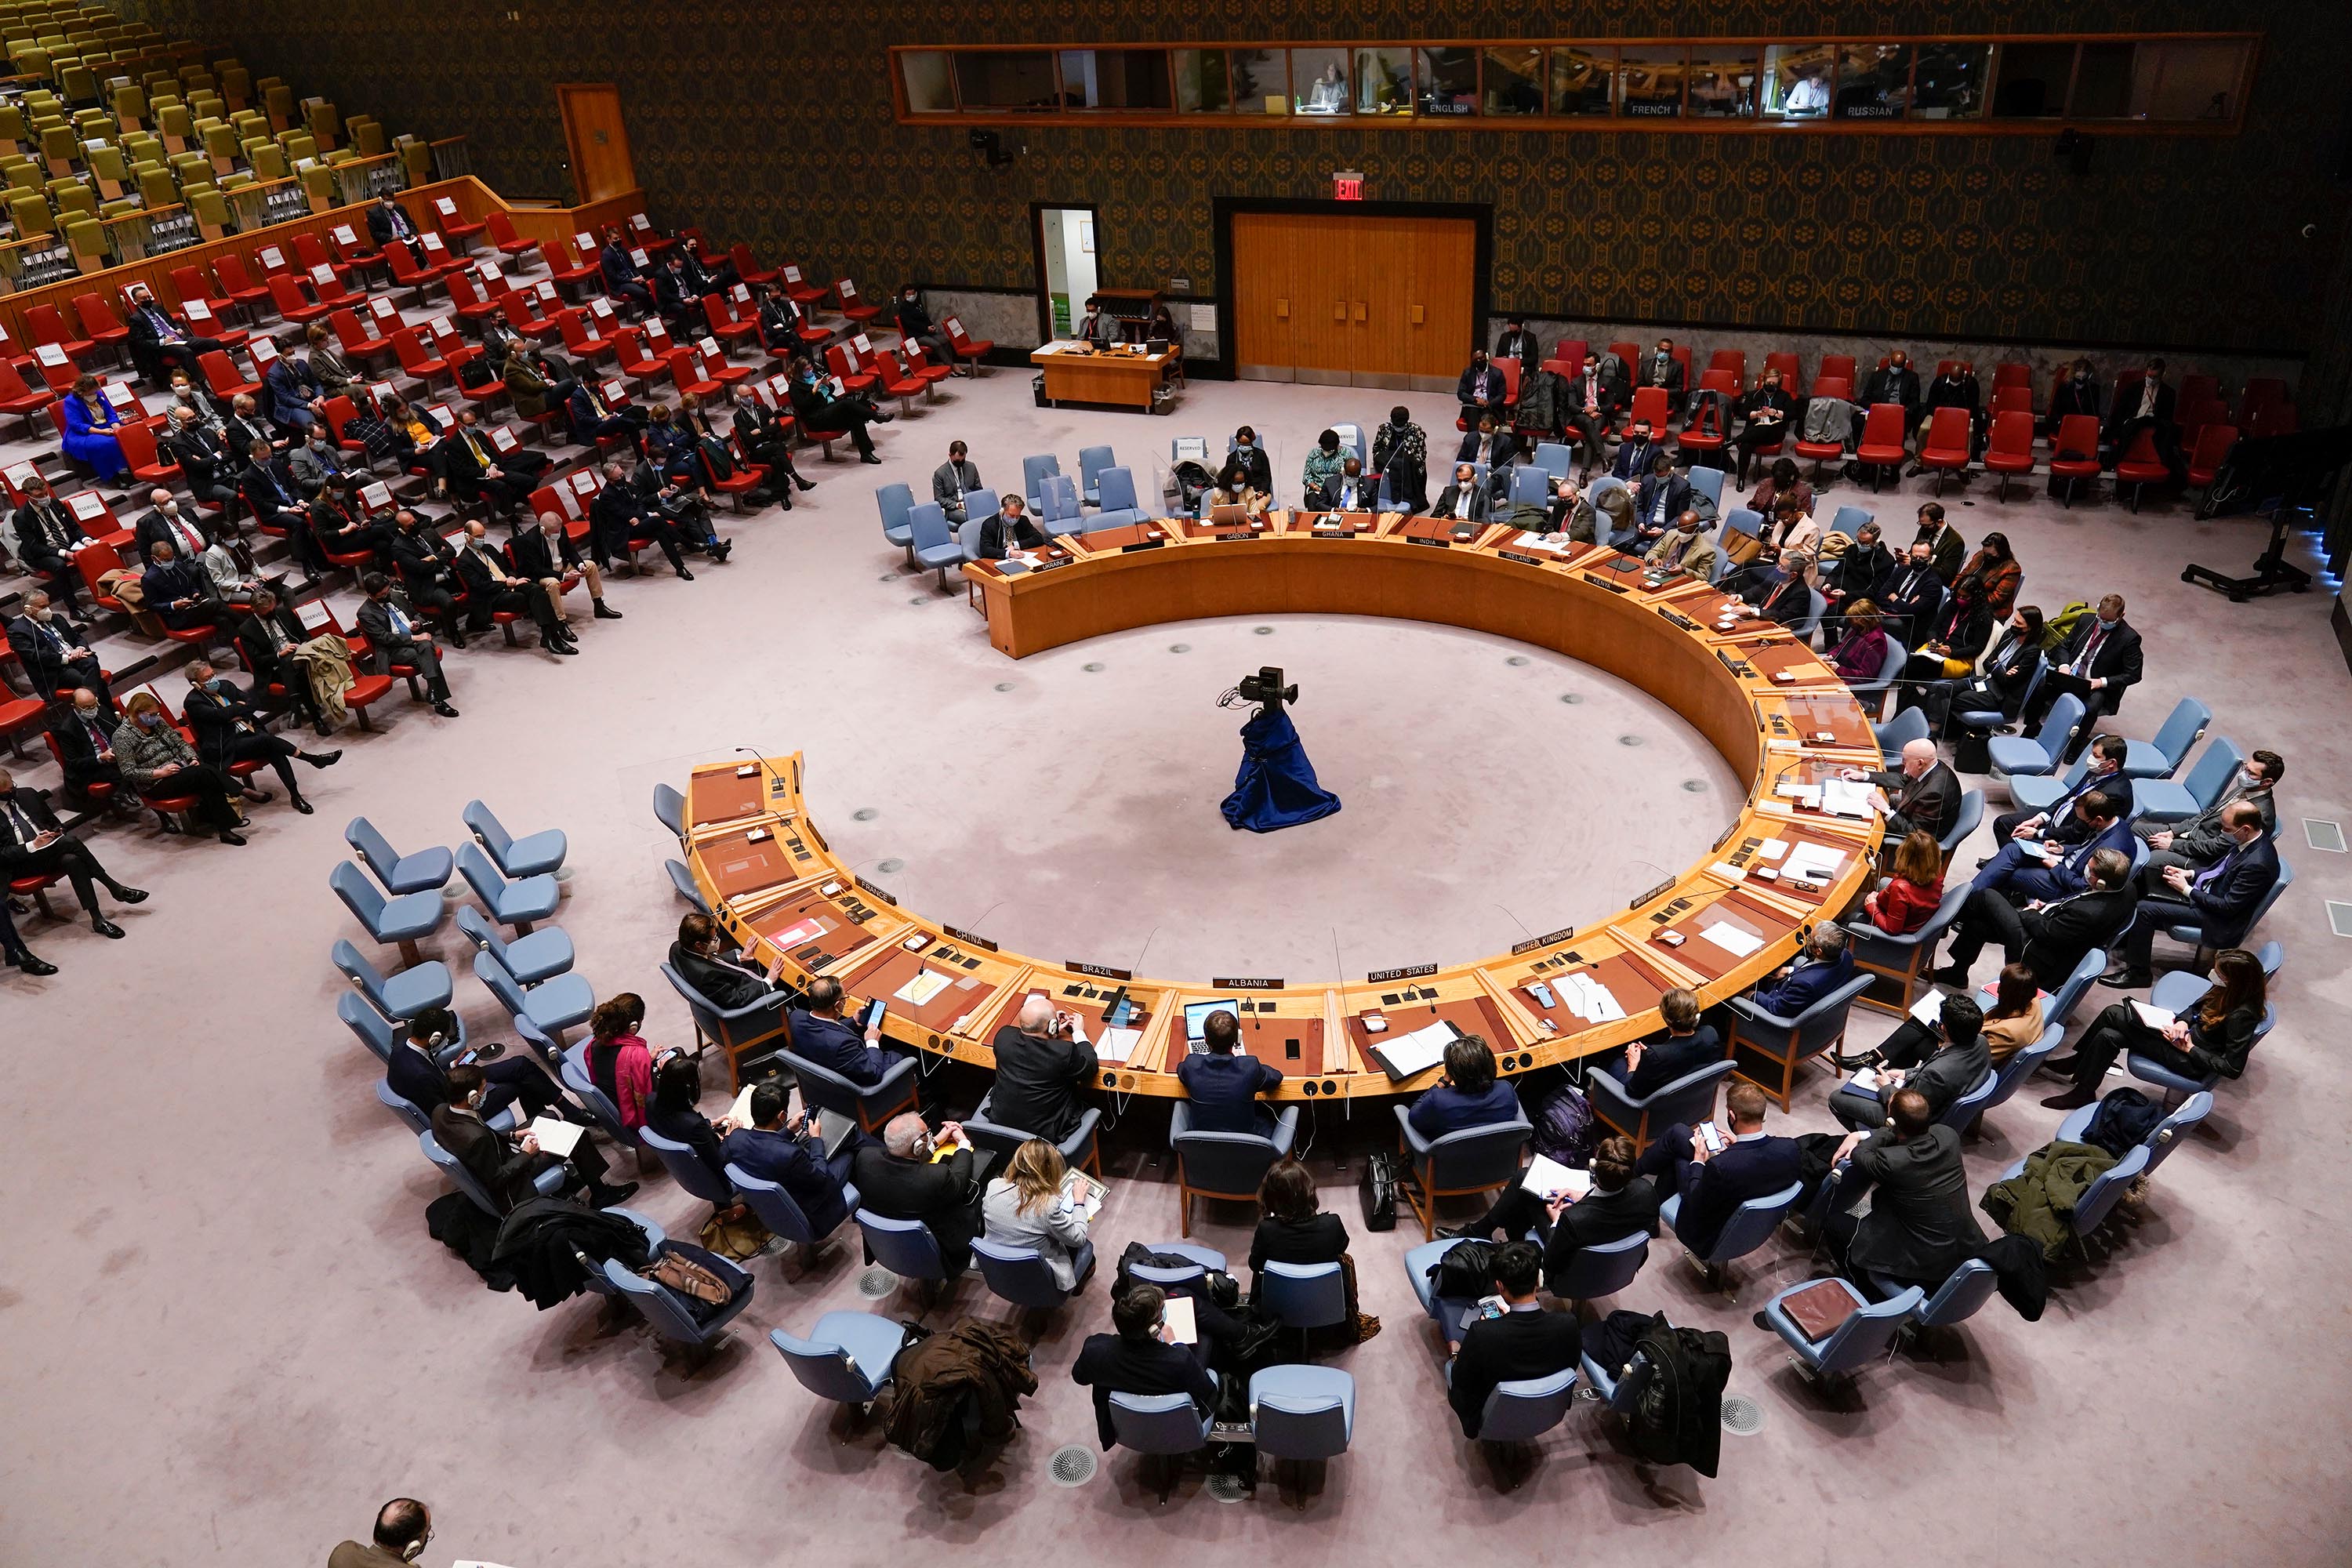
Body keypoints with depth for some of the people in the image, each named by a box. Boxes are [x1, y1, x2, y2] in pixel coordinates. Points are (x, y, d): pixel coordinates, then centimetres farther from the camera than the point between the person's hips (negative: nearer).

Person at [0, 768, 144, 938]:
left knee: (72, 860, -31)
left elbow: (54, 822, 20)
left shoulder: (27, 794, 11)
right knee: (70, 842, -30)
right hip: (21, 864, -5)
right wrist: (33, 845, -19)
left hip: (47, 850, 5)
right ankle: (115, 888, -26)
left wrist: (56, 832, -3)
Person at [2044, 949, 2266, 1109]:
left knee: (2113, 1014, -12)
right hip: (2185, 1036, 8)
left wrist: (2190, 1049, -18)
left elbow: (2233, 1068, -24)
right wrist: (2182, 1021, -6)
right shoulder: (2227, 991, -4)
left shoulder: (2241, 1016, -27)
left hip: (2191, 1061, -8)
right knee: (2108, 1036, -5)